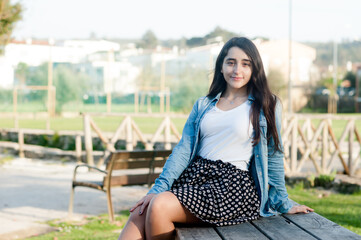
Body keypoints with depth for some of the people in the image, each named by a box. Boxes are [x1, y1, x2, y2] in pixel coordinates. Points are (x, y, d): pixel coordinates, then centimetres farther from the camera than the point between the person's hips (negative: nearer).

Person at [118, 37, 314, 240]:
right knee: (139, 213, -24)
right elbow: (183, 150, 8)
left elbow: (273, 157, 8)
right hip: (194, 176, 4)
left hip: (233, 185, -4)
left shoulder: (266, 106, 6)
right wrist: (158, 188, -4)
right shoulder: (204, 105, 17)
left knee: (160, 206, -30)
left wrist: (284, 204, 9)